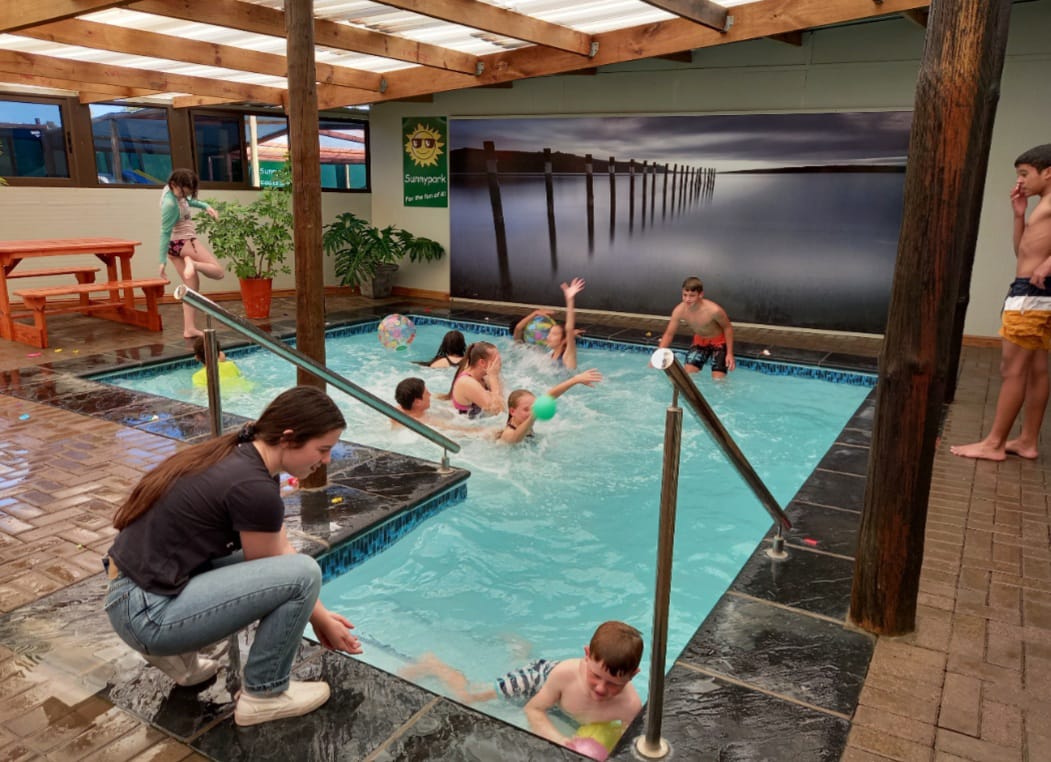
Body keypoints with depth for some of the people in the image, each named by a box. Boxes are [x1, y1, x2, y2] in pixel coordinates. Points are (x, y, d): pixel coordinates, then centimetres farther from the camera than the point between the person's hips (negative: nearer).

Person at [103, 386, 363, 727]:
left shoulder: (241, 457, 5)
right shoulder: (253, 487, -23)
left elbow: (281, 553, 13)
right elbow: (275, 573, -8)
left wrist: (321, 613, 16)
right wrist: (321, 621, 9)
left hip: (133, 594, 9)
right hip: (148, 614, -9)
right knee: (301, 574, -15)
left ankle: (177, 654, 19)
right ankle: (264, 694, 4)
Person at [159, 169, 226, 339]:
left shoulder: (174, 191, 2)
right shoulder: (170, 204, -24)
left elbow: (188, 201, 25)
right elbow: (165, 232, -23)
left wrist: (205, 206, 9)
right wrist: (163, 260, -21)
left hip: (176, 245, 9)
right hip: (184, 242, -9)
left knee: (192, 286, 9)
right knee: (219, 272, -7)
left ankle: (189, 328, 7)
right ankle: (193, 264, -33)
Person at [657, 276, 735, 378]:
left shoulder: (714, 310, -34)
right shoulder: (679, 311, -23)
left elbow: (728, 328, -16)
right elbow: (669, 334, -11)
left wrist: (730, 353, -17)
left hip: (718, 341, -4)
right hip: (699, 341, 4)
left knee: (718, 381, -11)